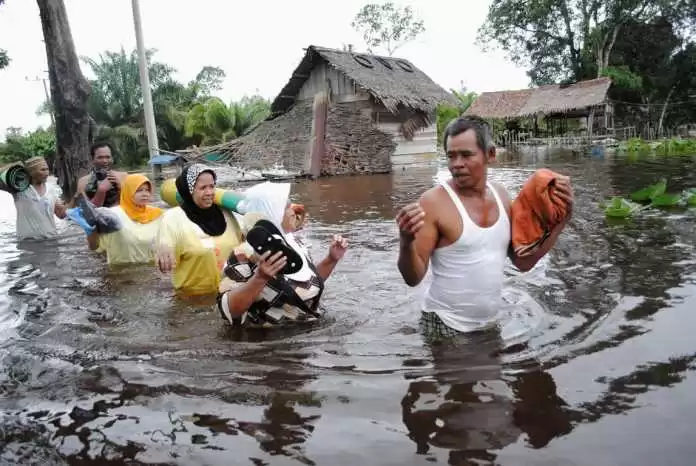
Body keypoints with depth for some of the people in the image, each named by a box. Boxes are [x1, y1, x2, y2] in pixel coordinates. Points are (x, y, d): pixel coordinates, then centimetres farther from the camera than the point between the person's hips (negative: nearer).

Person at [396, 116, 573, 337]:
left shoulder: (501, 195, 1)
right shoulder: (434, 202, -18)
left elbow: (523, 261, 6)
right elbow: (413, 278, -18)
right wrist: (406, 243, -38)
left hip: (489, 323, 6)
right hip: (445, 325, -5)